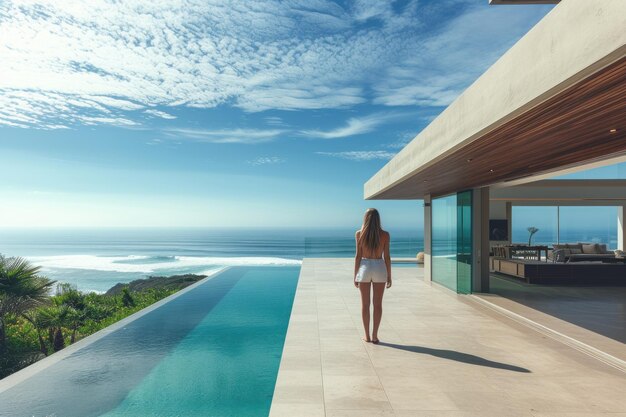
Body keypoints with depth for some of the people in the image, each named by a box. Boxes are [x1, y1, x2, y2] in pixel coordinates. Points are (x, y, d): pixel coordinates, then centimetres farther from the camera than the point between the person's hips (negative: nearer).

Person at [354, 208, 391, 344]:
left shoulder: (359, 234, -5)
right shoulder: (385, 235, -4)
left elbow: (358, 256, -5)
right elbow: (387, 257, -4)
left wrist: (355, 276, 2)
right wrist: (389, 276, 4)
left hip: (364, 268, 0)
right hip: (380, 269, 0)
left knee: (365, 304, 8)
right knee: (378, 304, 8)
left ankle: (367, 335, 13)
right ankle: (375, 336, 10)